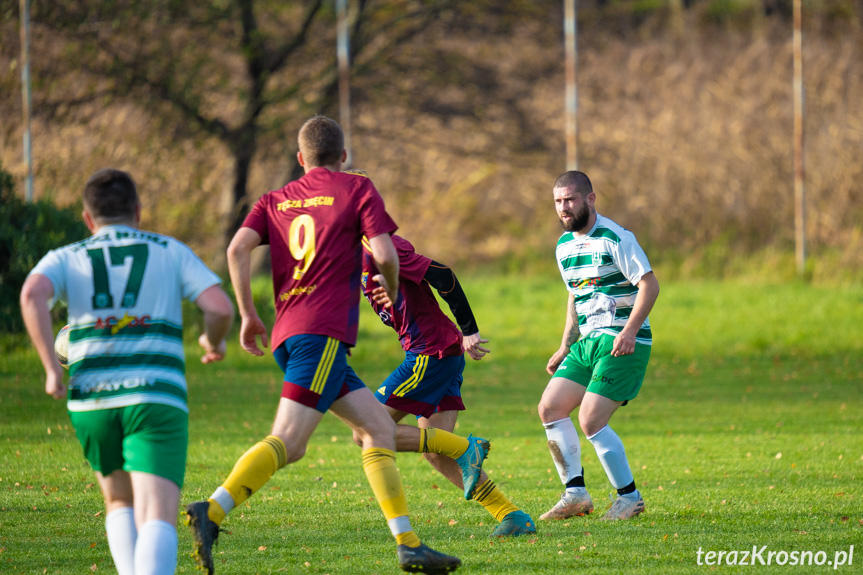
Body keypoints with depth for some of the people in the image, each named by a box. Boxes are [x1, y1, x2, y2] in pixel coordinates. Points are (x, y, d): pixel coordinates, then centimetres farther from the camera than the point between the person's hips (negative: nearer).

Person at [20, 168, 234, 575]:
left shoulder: (65, 259, 16)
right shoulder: (171, 252, 15)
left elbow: (32, 294, -7)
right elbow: (221, 308, 2)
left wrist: (52, 369, -4)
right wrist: (214, 342, 24)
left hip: (92, 401, 2)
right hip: (156, 398, -2)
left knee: (121, 505, 27)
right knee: (157, 522, -12)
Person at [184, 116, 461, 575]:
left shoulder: (275, 200, 18)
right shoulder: (356, 190, 6)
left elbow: (238, 248, 2)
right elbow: (384, 254, -5)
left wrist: (247, 314, 7)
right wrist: (390, 289, 16)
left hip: (289, 334, 7)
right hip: (322, 333, -7)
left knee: (379, 429, 10)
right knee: (287, 442, -18)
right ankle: (211, 512, -34)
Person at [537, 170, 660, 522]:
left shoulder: (615, 238, -12)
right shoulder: (564, 245, 13)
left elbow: (649, 284, -15)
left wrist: (628, 331, -24)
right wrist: (565, 348, 19)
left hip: (622, 342, -8)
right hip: (588, 341, 8)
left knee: (591, 421, -14)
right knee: (550, 408, 0)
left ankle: (630, 497, 0)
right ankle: (575, 494, 5)